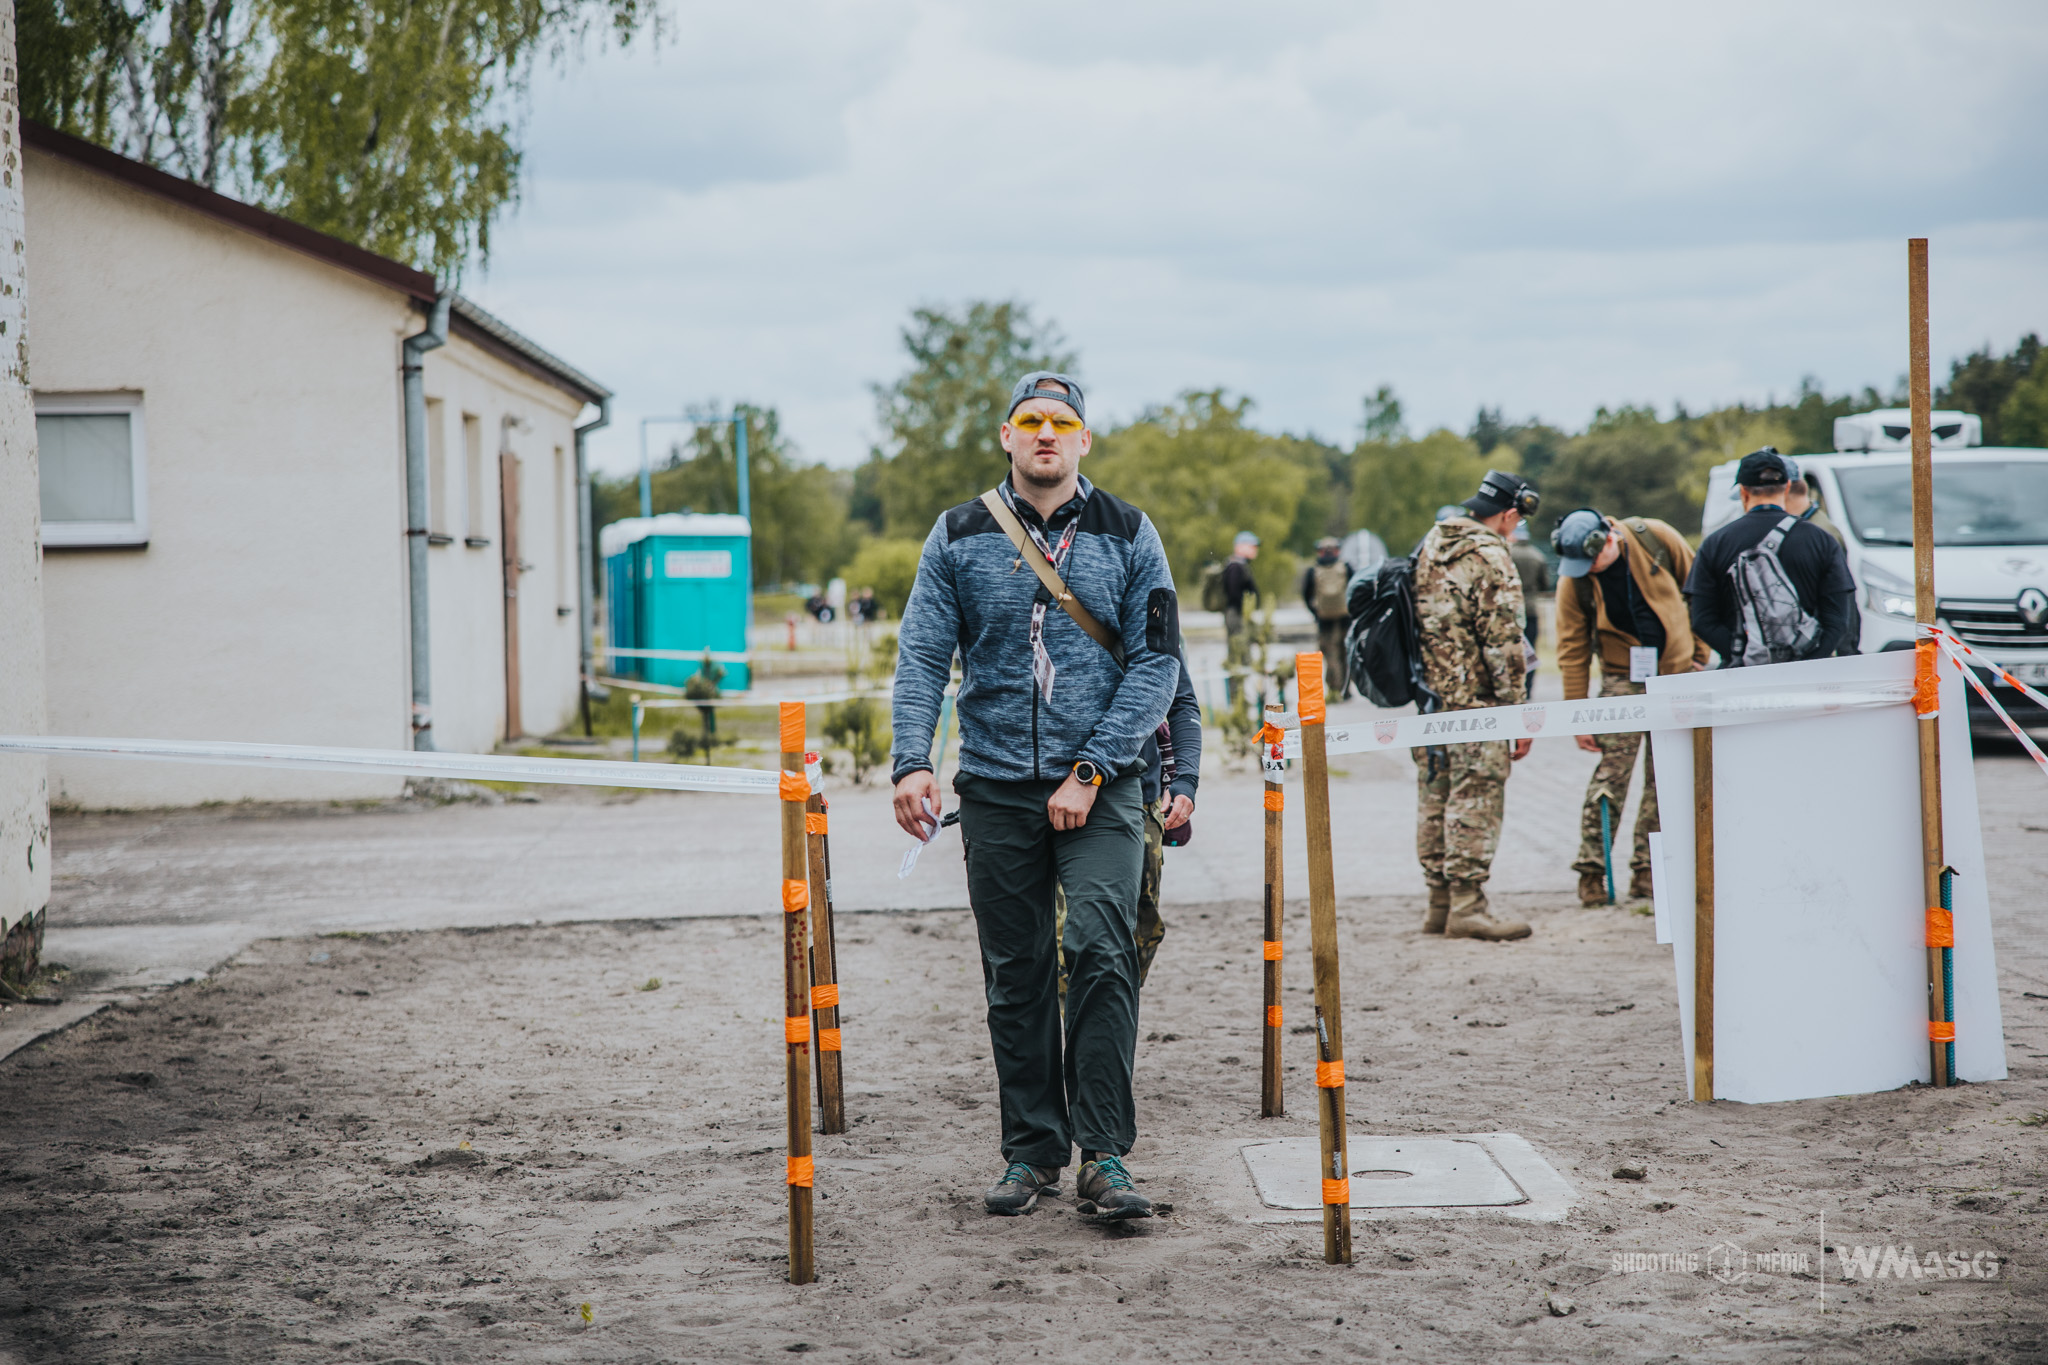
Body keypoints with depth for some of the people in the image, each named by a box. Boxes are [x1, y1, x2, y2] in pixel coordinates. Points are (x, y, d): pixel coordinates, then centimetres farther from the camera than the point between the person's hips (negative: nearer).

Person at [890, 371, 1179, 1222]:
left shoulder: (1127, 536, 3)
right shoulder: (959, 536, 6)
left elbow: (1155, 663, -1)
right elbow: (922, 655, 2)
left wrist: (1090, 771, -11)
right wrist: (911, 760, -14)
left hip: (1100, 789, -2)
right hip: (996, 788, 2)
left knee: (1101, 951, -15)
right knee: (1015, 975, 6)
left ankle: (1103, 1153, -11)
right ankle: (1031, 1151, 15)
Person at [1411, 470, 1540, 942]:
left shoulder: (1429, 547, 13)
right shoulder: (1490, 558, -13)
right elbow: (1503, 642, -17)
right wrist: (1519, 712, -13)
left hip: (1427, 698, 8)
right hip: (1473, 703, -8)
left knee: (1435, 803, 12)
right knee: (1475, 802, -5)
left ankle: (1440, 903, 18)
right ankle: (1466, 907, -7)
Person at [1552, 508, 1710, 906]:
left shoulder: (1655, 538, -13)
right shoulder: (1574, 581, -12)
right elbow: (1572, 649, -7)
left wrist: (1700, 652, 2)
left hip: (1676, 672, 1)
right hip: (1623, 678, -1)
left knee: (1664, 780, 3)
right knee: (1611, 775, -10)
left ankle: (1645, 873, 9)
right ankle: (1591, 870, -5)